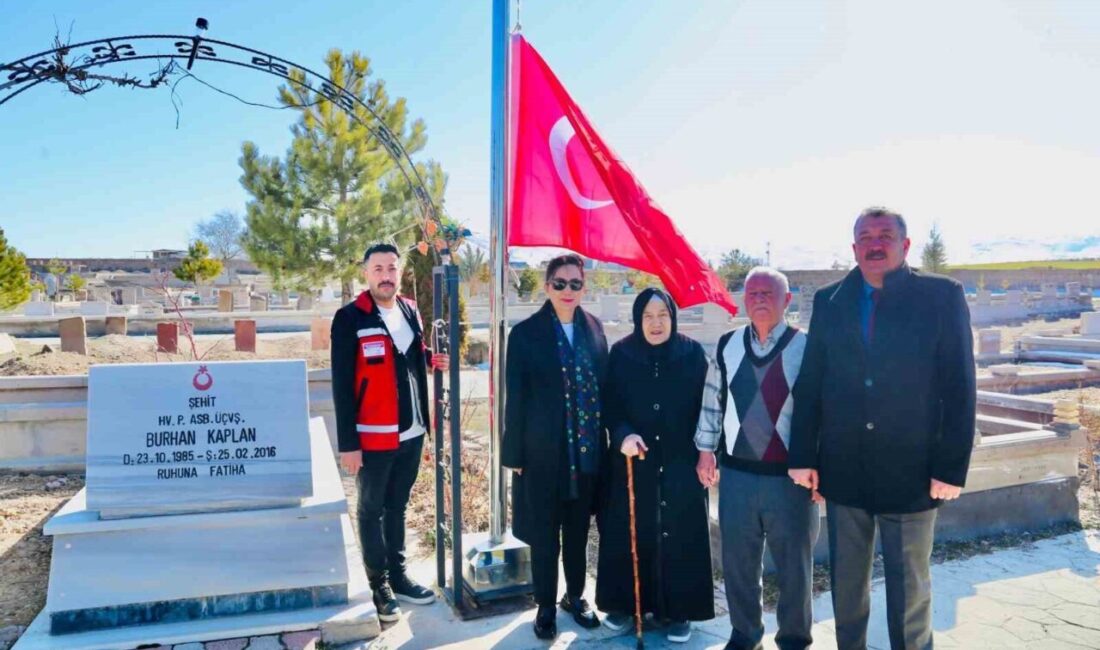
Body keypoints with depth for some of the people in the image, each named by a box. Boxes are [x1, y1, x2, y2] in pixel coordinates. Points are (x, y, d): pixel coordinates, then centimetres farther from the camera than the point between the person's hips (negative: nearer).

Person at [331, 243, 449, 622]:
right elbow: (342, 384, -13)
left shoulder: (410, 311, 7)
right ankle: (380, 585, 23)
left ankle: (398, 575, 32)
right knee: (372, 511, 10)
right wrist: (347, 443, -15)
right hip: (372, 437, -5)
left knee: (397, 507, 18)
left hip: (411, 432, 6)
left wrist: (430, 359, -2)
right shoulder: (349, 318, -11)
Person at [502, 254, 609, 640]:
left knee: (578, 530, 17)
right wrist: (514, 453, -7)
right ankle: (546, 606, 26)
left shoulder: (594, 328, 5)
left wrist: (606, 440, 4)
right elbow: (515, 399, -6)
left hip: (587, 451, 3)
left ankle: (575, 596, 36)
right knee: (544, 535, 9)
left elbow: (604, 386, 8)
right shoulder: (526, 333, -6)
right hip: (543, 452, -3)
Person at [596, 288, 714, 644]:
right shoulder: (621, 354, 0)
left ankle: (678, 611, 20)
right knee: (630, 534, 8)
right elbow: (610, 405, -2)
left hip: (681, 464, 0)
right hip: (632, 463, 1)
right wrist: (622, 436, -20)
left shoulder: (693, 354, -2)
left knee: (679, 536, 6)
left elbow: (705, 406, 1)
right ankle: (625, 604, 25)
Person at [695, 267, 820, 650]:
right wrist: (706, 450, 11)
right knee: (737, 561, 14)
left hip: (791, 475, -3)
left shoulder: (807, 347, -7)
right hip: (737, 472, 3)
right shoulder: (727, 345, 5)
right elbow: (712, 402, 12)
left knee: (794, 564, 11)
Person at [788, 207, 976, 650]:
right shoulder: (829, 301, 4)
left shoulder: (942, 296, -4)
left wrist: (952, 467, -10)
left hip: (912, 474, -2)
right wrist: (803, 457, 0)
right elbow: (809, 385, 3)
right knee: (846, 583, 16)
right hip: (843, 471, 3)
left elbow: (959, 389, -6)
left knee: (910, 587, 13)